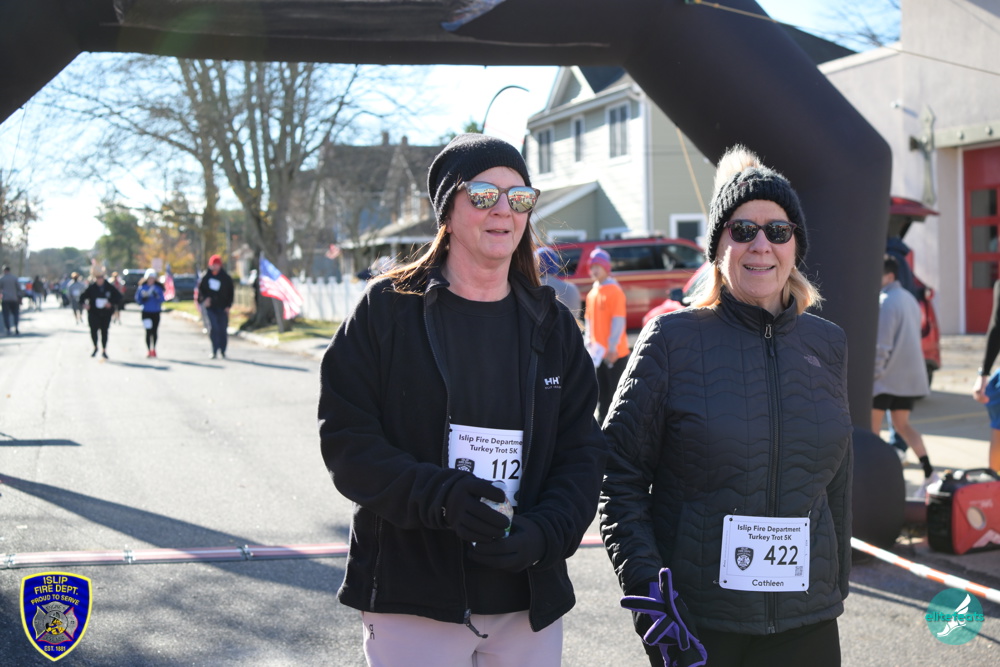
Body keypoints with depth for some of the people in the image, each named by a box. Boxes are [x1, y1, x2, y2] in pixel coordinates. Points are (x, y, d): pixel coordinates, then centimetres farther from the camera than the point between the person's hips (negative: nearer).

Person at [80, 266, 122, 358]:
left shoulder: (109, 287, -1)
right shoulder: (91, 287, -1)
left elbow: (118, 296, 3)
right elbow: (83, 297, 4)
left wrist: (111, 303, -11)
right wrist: (84, 304, -15)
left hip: (106, 313, 1)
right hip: (94, 313, -1)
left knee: (104, 331, 6)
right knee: (93, 330, -10)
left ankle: (104, 350, 18)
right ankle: (95, 347, 14)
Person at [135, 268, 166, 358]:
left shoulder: (158, 288, 1)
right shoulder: (141, 288, 1)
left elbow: (162, 300, -4)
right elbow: (137, 299, 3)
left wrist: (157, 296, -21)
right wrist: (143, 298, -15)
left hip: (156, 313, 1)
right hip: (146, 312, -1)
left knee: (154, 332, 6)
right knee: (148, 332, -4)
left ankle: (154, 349, 19)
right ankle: (148, 350, 1)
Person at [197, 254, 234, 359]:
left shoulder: (226, 278, 2)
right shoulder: (205, 276, 4)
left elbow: (230, 292, 5)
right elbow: (200, 289, 11)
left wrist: (228, 306, -5)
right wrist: (204, 299, -8)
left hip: (222, 308, 0)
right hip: (210, 307, 0)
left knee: (223, 329, 3)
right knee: (213, 328, -12)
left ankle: (223, 351, 15)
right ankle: (214, 350, -8)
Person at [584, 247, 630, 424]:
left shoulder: (614, 291, -11)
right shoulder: (592, 293, 12)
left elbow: (618, 321, -15)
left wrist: (612, 348, -18)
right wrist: (589, 342, 9)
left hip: (615, 353, -7)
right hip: (599, 354, 7)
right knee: (602, 392, 13)